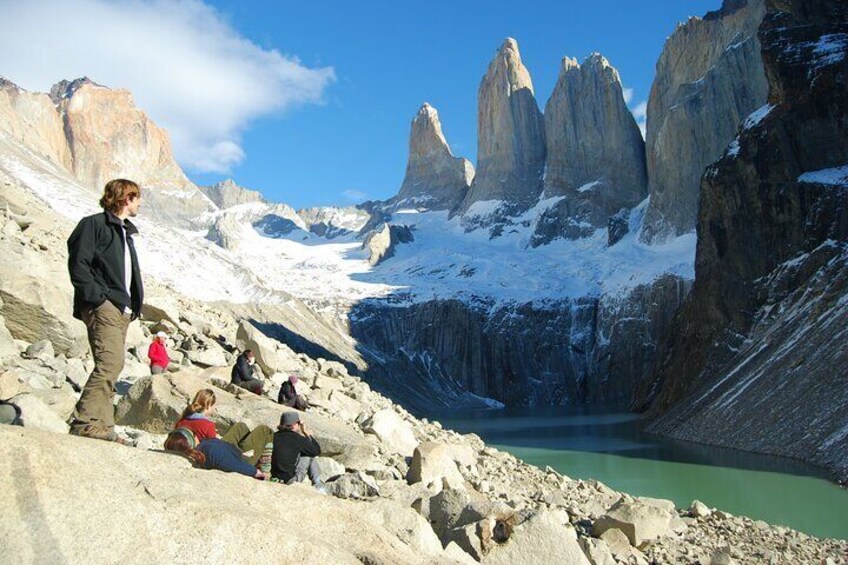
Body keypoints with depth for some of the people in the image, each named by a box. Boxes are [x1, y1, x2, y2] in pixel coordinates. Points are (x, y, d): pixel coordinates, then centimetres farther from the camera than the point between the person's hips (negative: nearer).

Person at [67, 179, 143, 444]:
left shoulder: (126, 232, 25)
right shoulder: (94, 224, -2)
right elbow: (78, 264, -11)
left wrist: (134, 303, 14)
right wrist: (97, 297, -17)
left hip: (122, 310, 9)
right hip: (103, 307, -9)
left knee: (110, 367, 6)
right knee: (111, 362, -19)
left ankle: (102, 426, 8)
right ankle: (84, 421, -16)